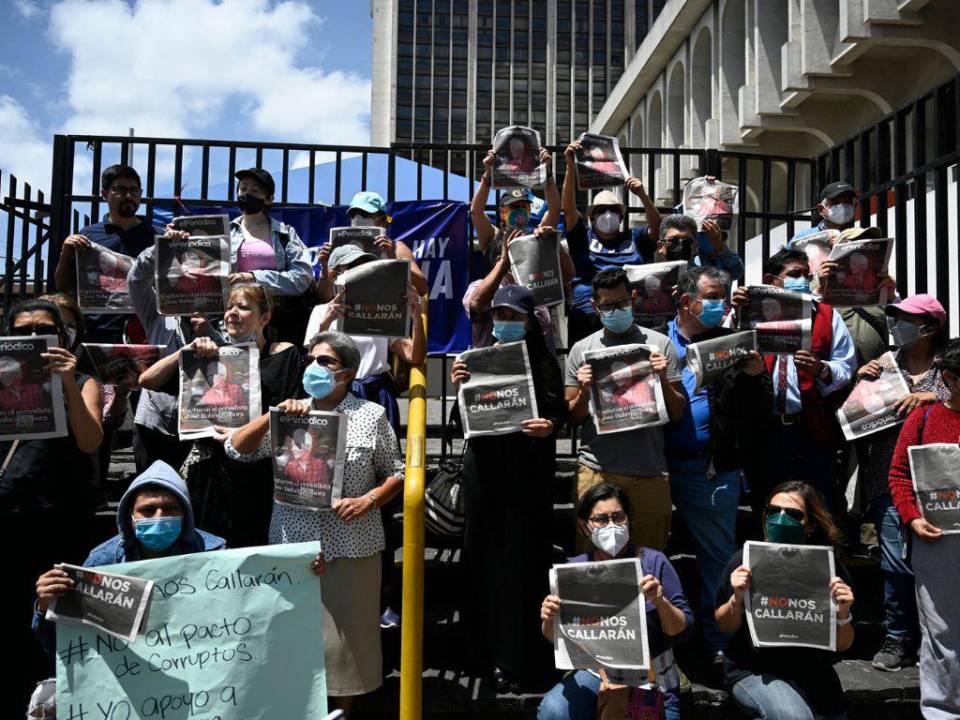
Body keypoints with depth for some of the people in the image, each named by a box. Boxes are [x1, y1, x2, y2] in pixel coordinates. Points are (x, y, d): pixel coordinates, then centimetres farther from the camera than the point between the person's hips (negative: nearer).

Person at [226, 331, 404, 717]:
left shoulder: (372, 415, -2)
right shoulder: (290, 414, 6)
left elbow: (396, 473, 2)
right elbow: (236, 449, 1)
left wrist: (369, 500, -16)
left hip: (351, 545, -2)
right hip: (294, 542, 2)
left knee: (345, 632, 8)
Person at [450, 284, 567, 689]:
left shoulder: (542, 362, 1)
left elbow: (558, 414, -1)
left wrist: (549, 427, -22)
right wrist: (459, 387, -9)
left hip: (528, 469, -3)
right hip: (483, 465, 3)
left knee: (521, 557, 0)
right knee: (483, 554, 7)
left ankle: (518, 655, 11)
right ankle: (485, 647, 21)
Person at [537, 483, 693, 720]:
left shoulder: (653, 561, -9)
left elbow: (683, 630, -7)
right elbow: (555, 638, 4)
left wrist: (661, 602, -26)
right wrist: (549, 620, -18)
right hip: (595, 671, 1)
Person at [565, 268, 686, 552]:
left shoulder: (660, 344, 5)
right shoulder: (581, 350, 6)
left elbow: (678, 414, 6)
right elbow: (572, 419, 9)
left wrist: (663, 379, -10)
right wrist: (584, 392, -9)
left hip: (650, 472, 0)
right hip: (596, 471, 0)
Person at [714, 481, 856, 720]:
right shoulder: (745, 561, -15)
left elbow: (842, 645, -1)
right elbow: (725, 627, -3)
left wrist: (842, 615, -21)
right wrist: (737, 599, -22)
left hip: (812, 672, 3)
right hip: (754, 671, -3)